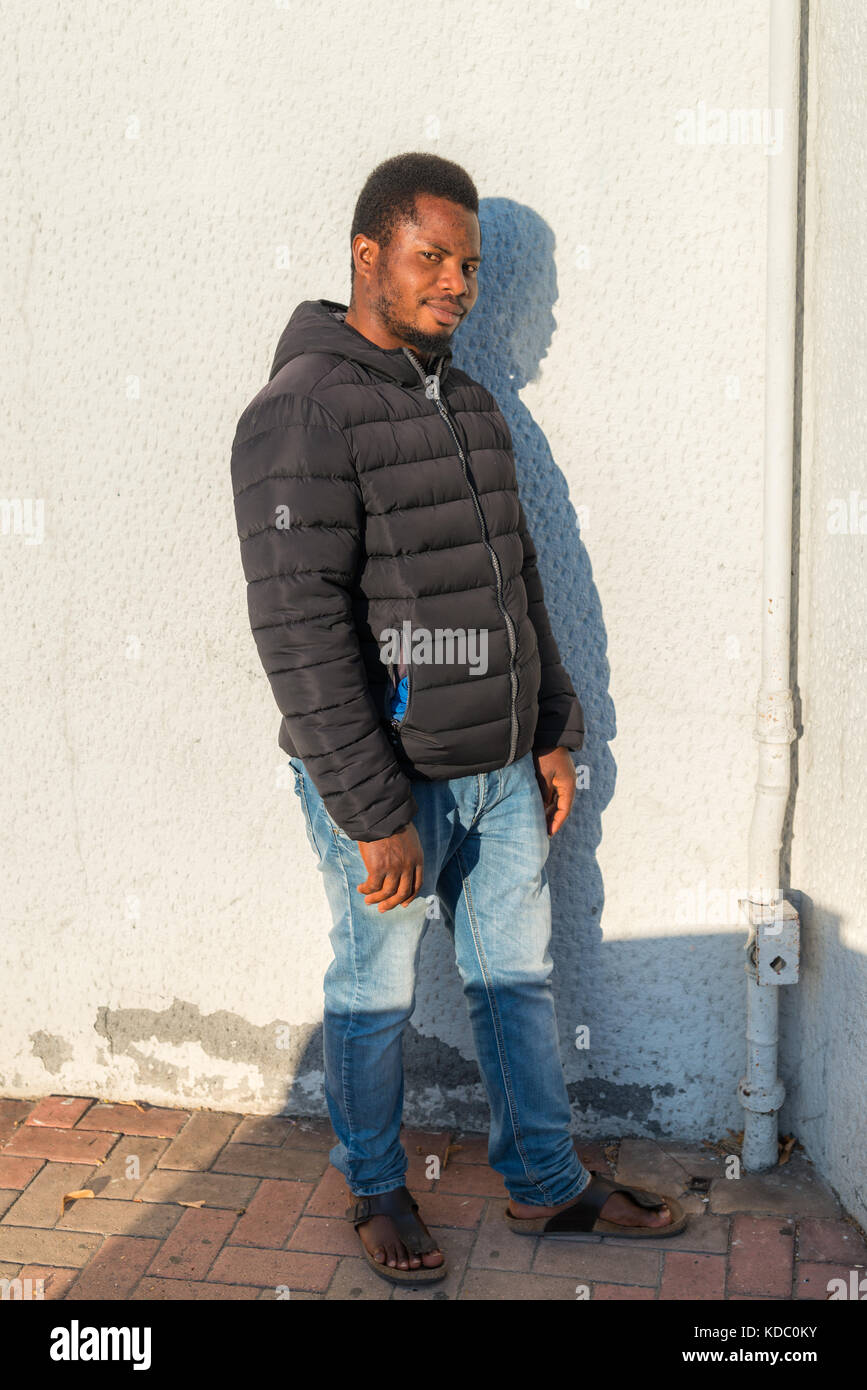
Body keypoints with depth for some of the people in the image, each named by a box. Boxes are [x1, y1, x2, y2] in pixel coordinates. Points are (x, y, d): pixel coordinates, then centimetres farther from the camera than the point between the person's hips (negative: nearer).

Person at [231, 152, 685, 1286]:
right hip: (386, 784, -7)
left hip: (500, 771, 7)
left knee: (519, 976, 17)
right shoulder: (304, 408, -16)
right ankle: (377, 1191, 33)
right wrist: (375, 816, -22)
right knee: (376, 995, 12)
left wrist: (555, 732, 15)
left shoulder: (470, 404, 11)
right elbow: (300, 631, -22)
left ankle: (546, 1183, 35)